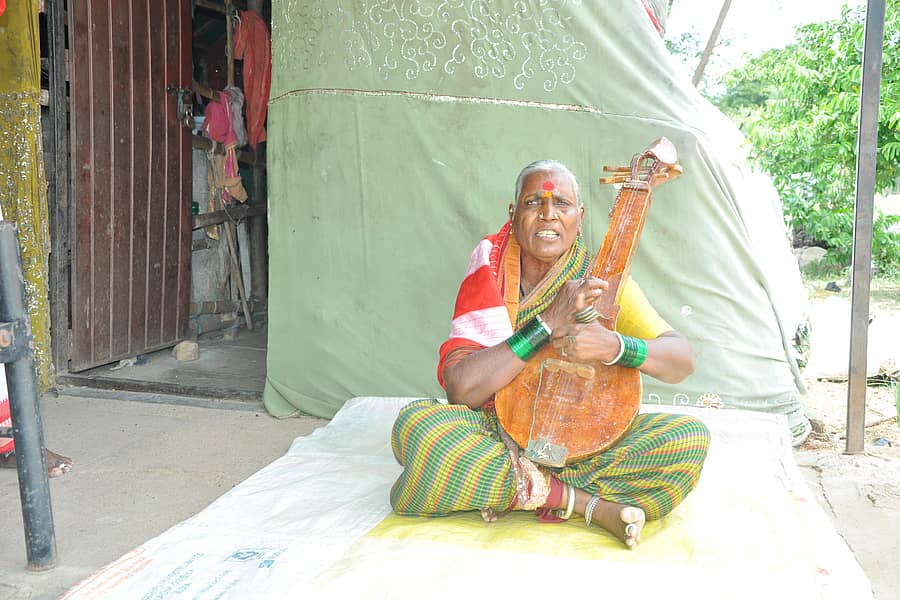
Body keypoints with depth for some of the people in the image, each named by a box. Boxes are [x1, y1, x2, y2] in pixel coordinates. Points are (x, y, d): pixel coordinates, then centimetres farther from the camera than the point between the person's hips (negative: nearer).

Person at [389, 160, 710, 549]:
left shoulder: (603, 280, -2)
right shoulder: (489, 277, -7)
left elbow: (682, 362, -9)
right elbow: (459, 389, -20)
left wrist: (614, 346, -30)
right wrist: (548, 322, -26)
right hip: (500, 435, -1)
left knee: (689, 437, -22)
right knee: (416, 422, -31)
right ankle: (592, 504, -24)